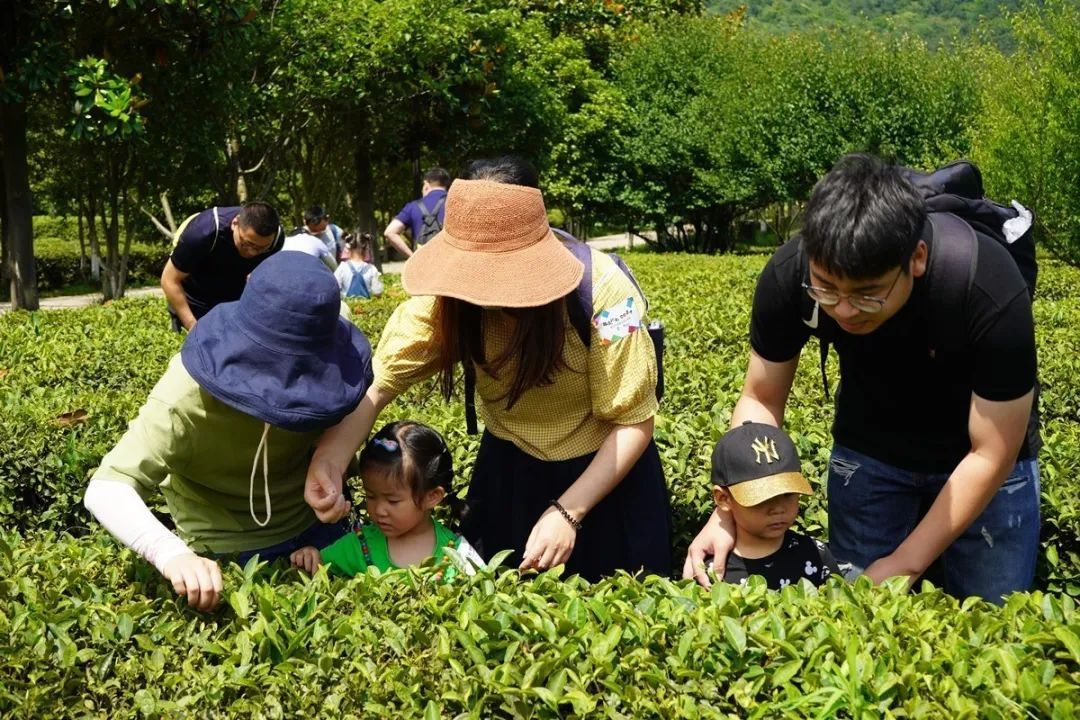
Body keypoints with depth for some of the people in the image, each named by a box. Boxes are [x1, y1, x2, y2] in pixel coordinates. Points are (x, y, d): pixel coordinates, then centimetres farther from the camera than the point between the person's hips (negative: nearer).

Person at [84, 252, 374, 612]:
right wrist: (171, 554, -58)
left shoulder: (316, 372, -18)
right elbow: (106, 490, -39)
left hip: (316, 526, 4)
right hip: (228, 553, -4)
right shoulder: (187, 398, -31)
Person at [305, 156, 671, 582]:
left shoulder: (601, 289, -30)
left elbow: (633, 422, -23)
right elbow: (375, 384, -26)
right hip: (509, 464, 2)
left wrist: (567, 512, -31)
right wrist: (328, 460, -46)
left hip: (606, 466, -2)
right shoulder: (445, 295, -21)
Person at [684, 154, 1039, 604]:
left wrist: (905, 564, -26)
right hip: (868, 449, 2)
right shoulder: (788, 278, -29)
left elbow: (993, 454, -25)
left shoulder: (990, 292, -36)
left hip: (977, 455, -2)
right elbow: (761, 400, -13)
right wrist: (727, 512, -26)